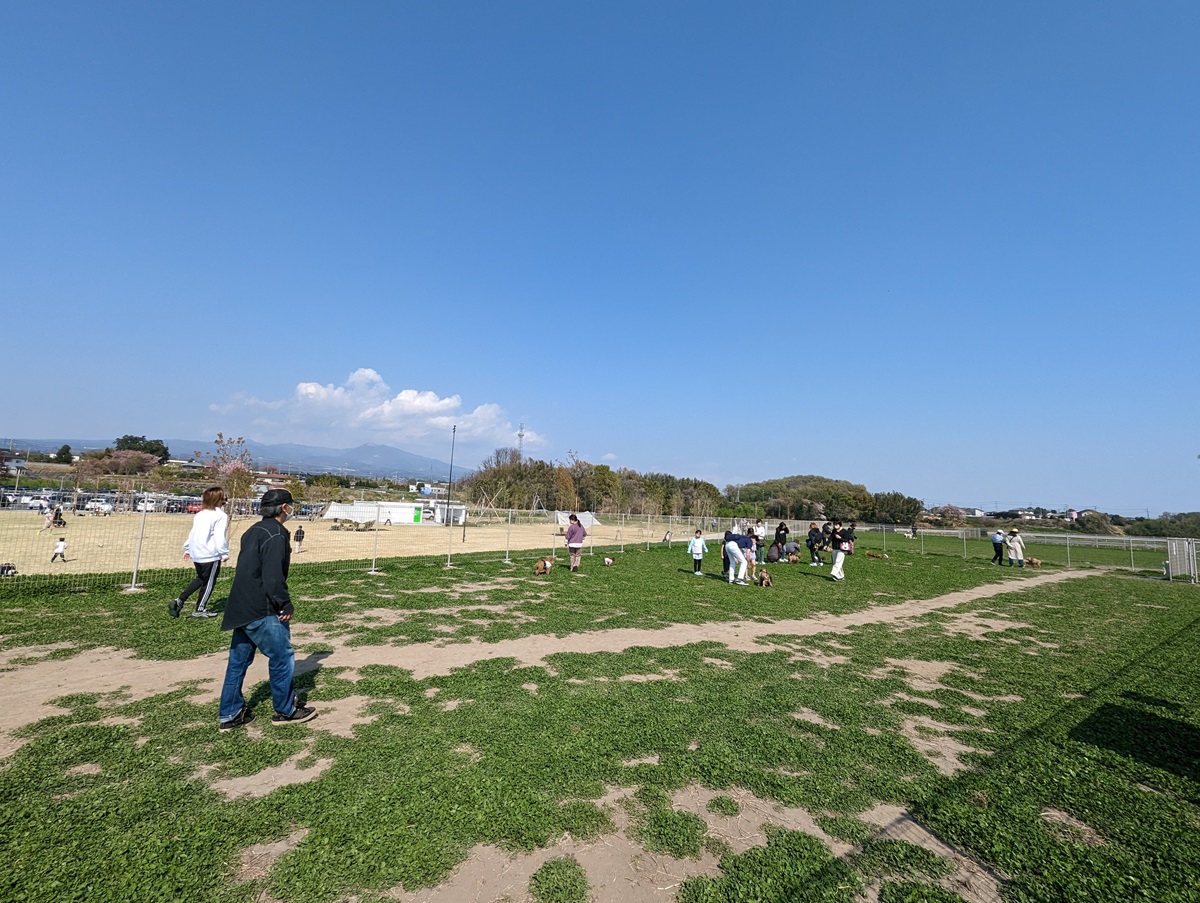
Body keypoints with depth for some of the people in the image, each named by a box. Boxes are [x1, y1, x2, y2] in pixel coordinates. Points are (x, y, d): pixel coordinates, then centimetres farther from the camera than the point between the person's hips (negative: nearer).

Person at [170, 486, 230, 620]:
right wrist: (225, 553, -12)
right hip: (210, 554, -8)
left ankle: (179, 600, 16)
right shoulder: (221, 516, -14)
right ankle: (200, 610, 17)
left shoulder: (199, 514, 10)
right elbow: (220, 537, -18)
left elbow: (193, 532, 16)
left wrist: (187, 548, 26)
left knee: (201, 578, 26)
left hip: (196, 553, 8)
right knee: (209, 582, 9)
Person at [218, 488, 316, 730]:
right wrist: (286, 605, -14)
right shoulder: (275, 534, -17)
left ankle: (231, 714, 26)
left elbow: (247, 569, 19)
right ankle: (286, 710, 15)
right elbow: (273, 576, -22)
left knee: (238, 660, 16)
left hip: (241, 609, 10)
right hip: (263, 612, -10)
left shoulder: (253, 531, 13)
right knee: (282, 657, 3)